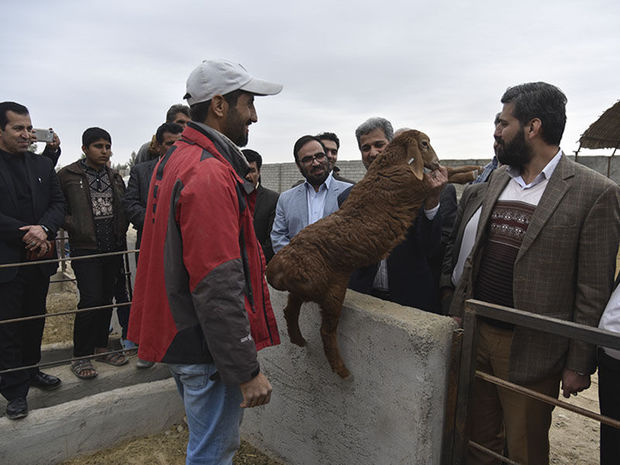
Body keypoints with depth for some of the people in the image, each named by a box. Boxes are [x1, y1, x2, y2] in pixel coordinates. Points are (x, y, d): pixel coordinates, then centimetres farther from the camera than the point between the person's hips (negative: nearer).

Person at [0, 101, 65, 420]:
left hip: (38, 257, 5)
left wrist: (44, 229, -13)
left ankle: (30, 369, 35)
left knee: (35, 319, 17)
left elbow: (58, 203, 5)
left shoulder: (43, 165, 10)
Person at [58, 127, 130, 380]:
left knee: (107, 298, 12)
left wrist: (121, 229, 6)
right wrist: (74, 227, -14)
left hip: (114, 247, 5)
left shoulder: (115, 177, 13)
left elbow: (124, 206, 19)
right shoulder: (68, 175, -3)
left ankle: (101, 347, 26)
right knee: (90, 300, -8)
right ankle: (81, 357, 7)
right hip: (85, 248, -5)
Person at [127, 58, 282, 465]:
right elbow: (218, 287, -27)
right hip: (209, 350, -10)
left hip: (181, 336, 10)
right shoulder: (210, 174, -23)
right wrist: (247, 370, -21)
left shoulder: (174, 159, 10)